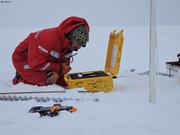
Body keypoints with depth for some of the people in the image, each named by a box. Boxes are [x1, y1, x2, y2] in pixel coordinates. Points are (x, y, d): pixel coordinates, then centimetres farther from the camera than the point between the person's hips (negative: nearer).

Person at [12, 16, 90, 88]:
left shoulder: (69, 43, -9)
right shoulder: (49, 39, -37)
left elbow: (64, 63, -3)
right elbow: (35, 63, -34)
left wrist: (56, 73, -26)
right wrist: (59, 68, -27)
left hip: (42, 60, 9)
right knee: (46, 81, -24)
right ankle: (21, 78, -2)